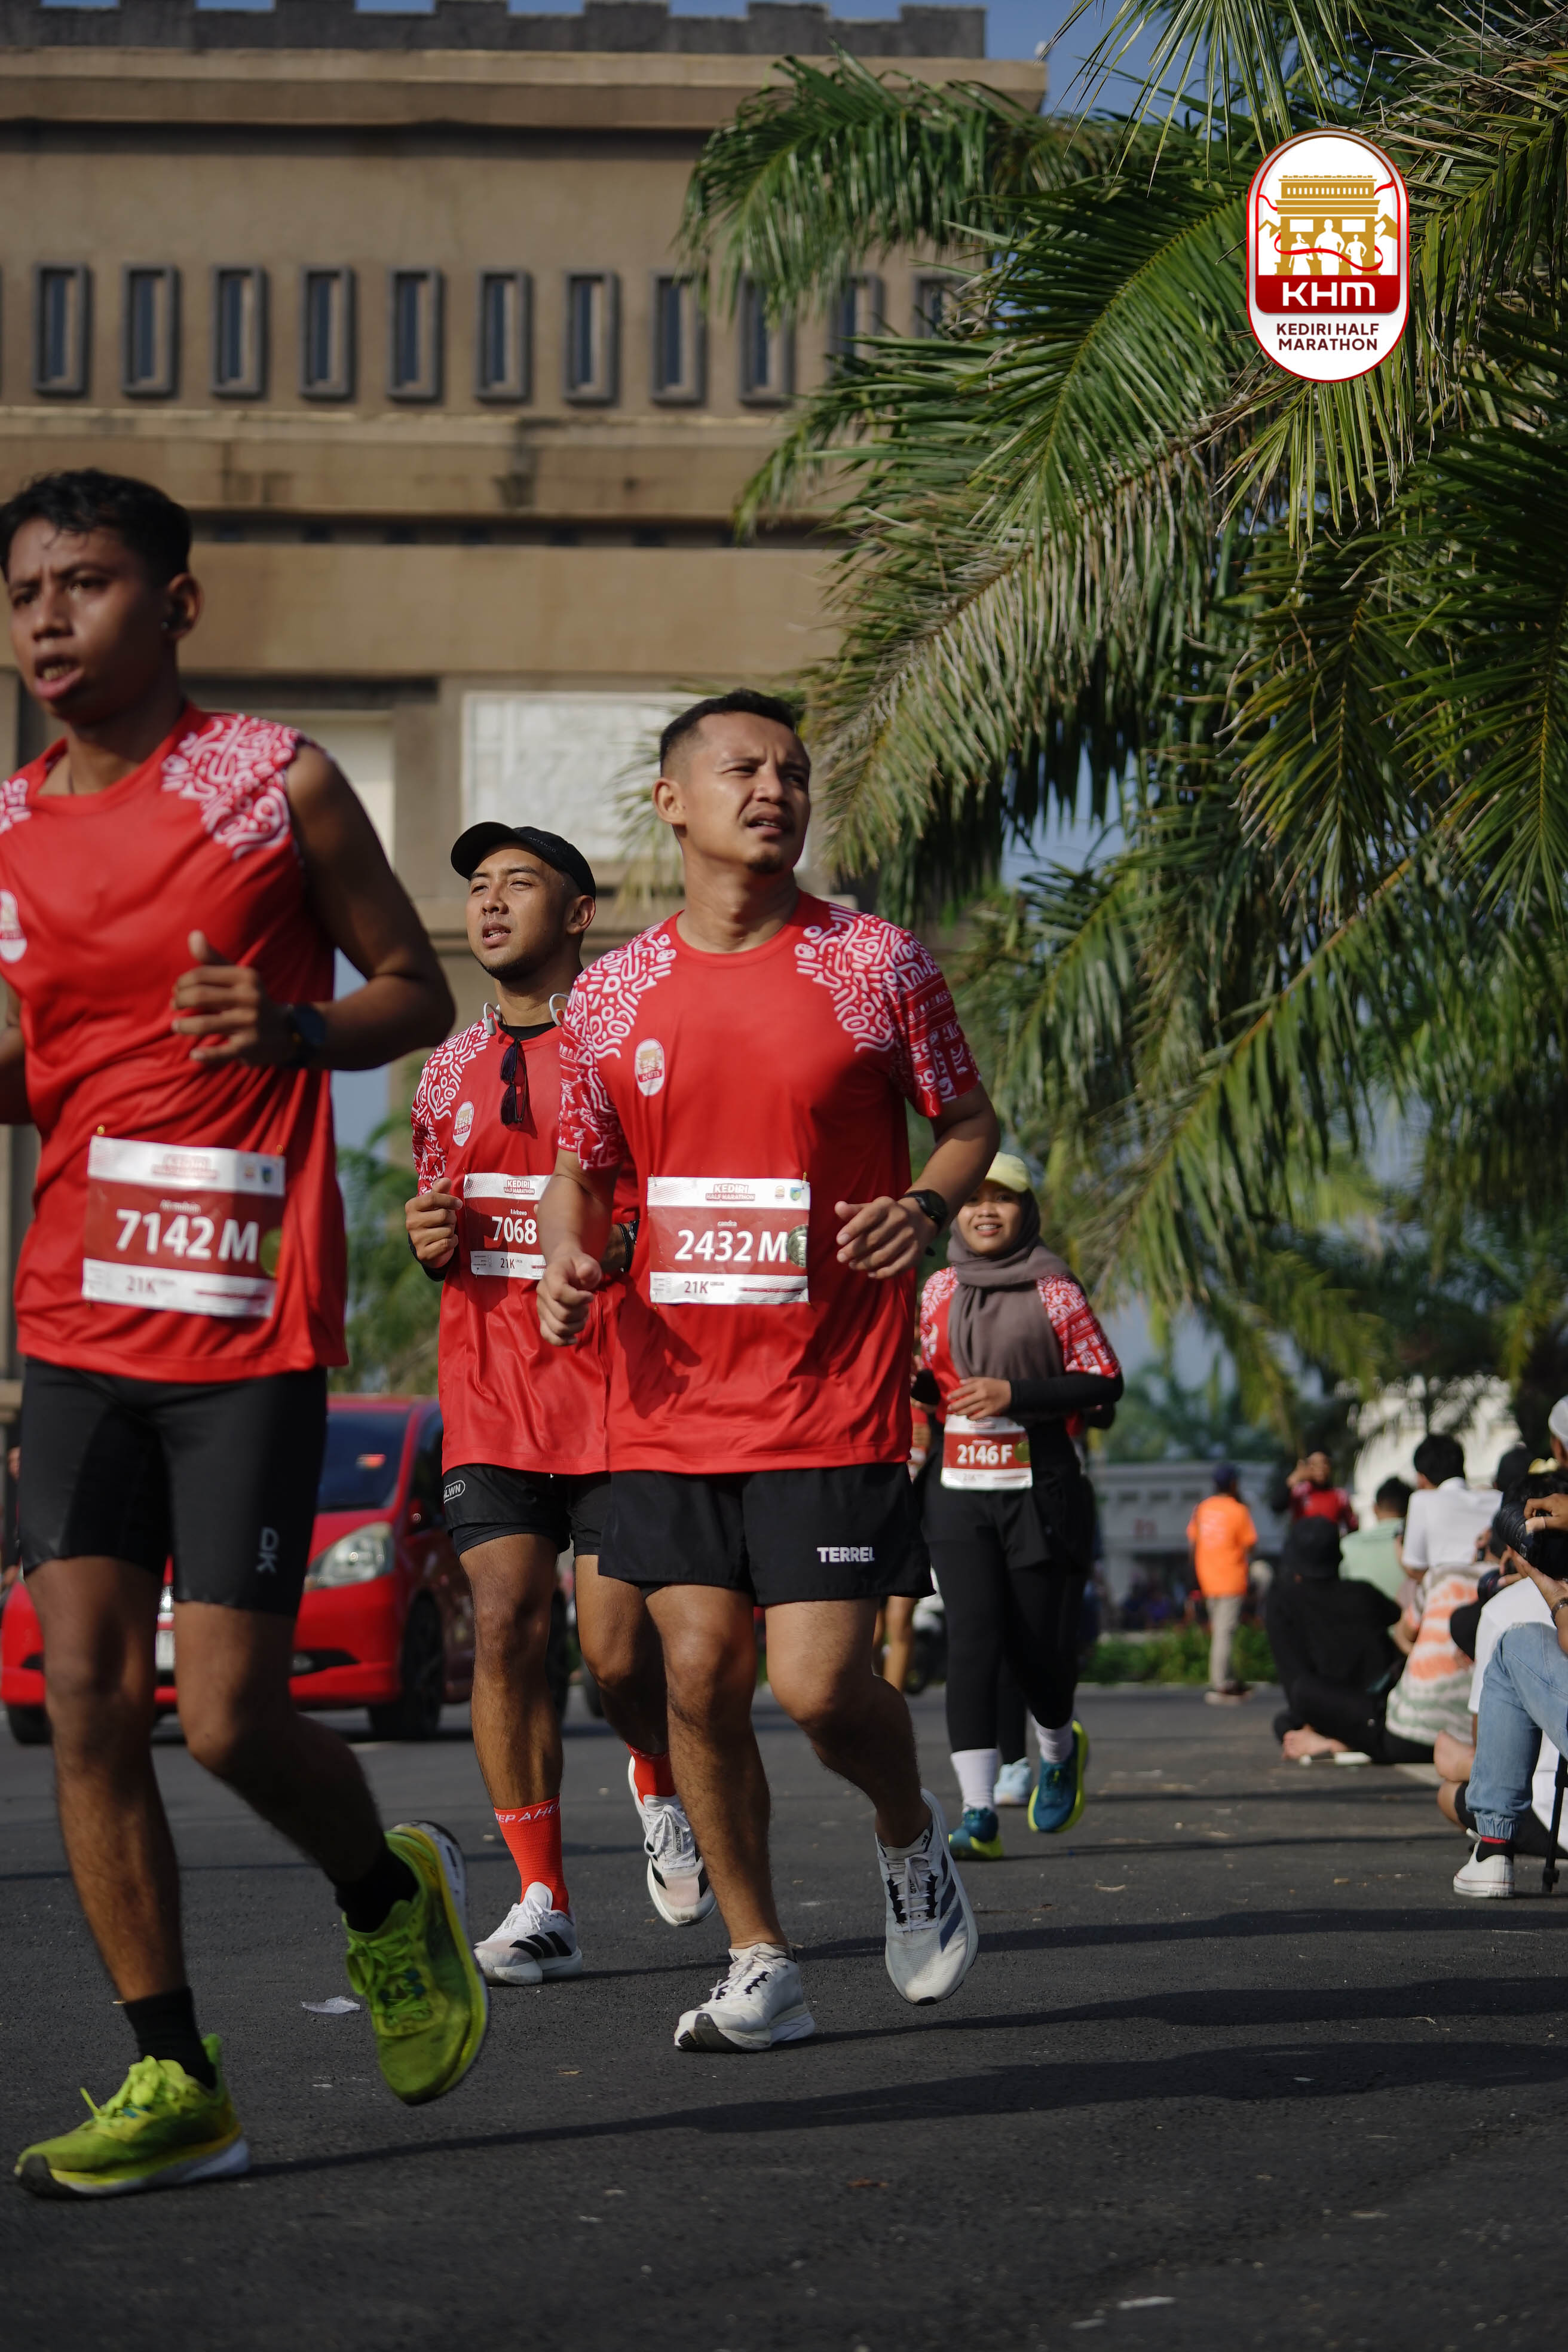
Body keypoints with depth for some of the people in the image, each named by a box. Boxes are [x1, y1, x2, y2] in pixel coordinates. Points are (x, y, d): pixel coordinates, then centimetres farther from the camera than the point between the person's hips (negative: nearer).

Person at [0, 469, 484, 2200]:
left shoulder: (277, 784, -4)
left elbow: (415, 991, 3)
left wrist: (296, 1030, -17)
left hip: (250, 1328, -4)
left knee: (227, 1715, -7)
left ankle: (390, 1894, 25)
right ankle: (173, 2085, 6)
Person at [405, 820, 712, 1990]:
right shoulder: (452, 1069, 14)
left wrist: (624, 1244, -20)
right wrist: (431, 1241, 2)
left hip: (617, 1378, -4)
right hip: (489, 1379, 4)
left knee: (618, 1648, -6)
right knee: (505, 1628, -8)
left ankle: (662, 1787, 29)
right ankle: (543, 1906, -3)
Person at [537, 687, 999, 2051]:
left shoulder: (876, 964, -1)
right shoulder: (614, 993, 6)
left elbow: (970, 1121, 8)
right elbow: (581, 1168, 19)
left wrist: (929, 1206, -13)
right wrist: (567, 1260, -2)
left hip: (834, 1400, -3)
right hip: (671, 1398, 3)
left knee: (818, 1682, -9)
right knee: (699, 1672, 0)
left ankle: (913, 1841, 24)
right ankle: (761, 1967, 14)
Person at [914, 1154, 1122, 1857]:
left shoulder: (1054, 1290, -1)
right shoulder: (939, 1291, 10)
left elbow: (1105, 1381, -4)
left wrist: (1014, 1394, -14)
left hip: (1039, 1490, -2)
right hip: (958, 1490, 2)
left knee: (1036, 1645, 1)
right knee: (972, 1639, -12)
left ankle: (1059, 1749, 36)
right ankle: (979, 1813, -15)